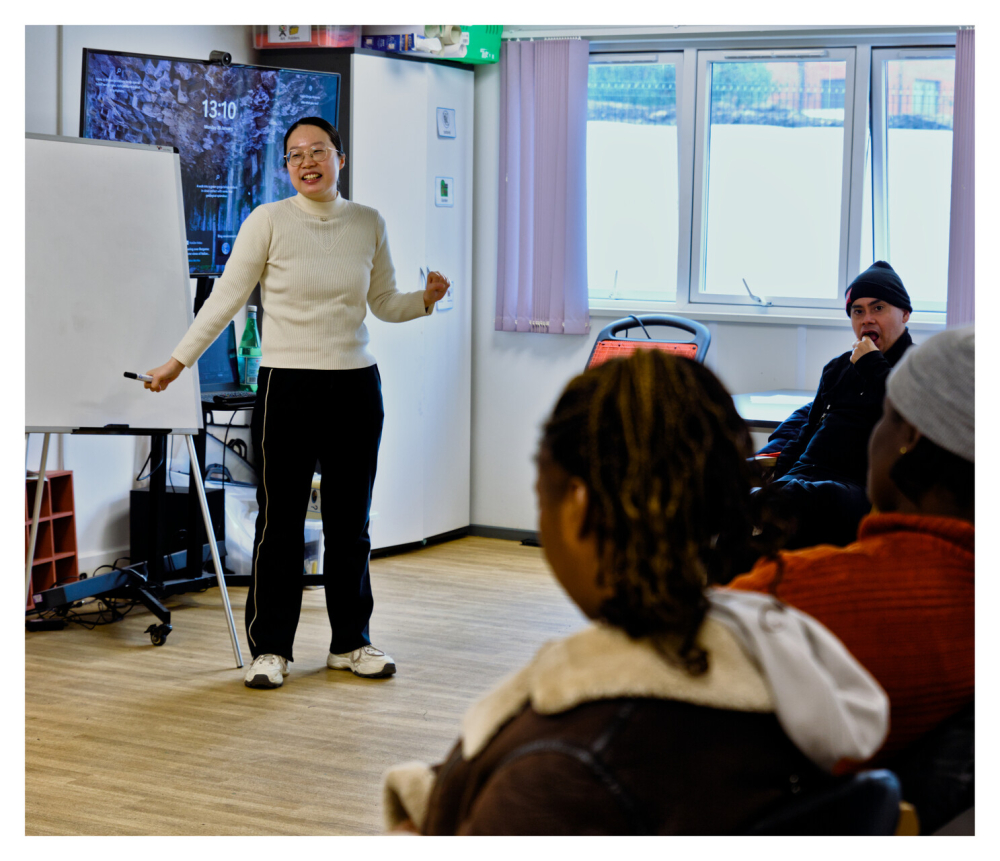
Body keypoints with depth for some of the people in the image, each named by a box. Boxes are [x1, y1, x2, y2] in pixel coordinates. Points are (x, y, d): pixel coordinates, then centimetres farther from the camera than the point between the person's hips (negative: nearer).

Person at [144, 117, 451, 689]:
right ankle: (270, 648, 10)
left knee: (351, 523, 10)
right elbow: (226, 298, -2)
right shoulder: (269, 221, -4)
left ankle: (351, 642, 22)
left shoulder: (369, 224, 6)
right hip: (287, 385, -3)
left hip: (357, 386, 3)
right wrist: (178, 361, -6)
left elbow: (385, 304, 13)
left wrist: (426, 300, -6)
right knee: (280, 521, 0)